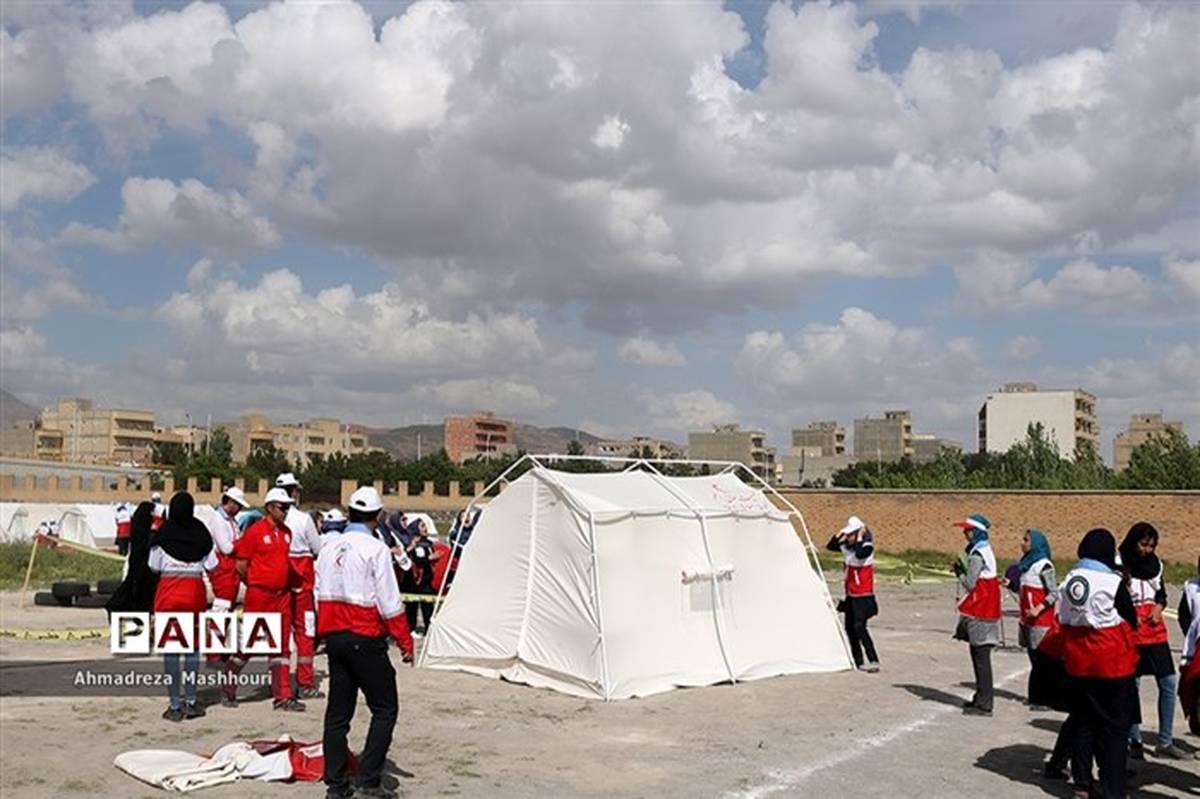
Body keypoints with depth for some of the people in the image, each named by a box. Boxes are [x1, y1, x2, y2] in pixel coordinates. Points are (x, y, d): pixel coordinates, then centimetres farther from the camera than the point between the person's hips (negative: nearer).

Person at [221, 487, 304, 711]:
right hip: (259, 595, -6)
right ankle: (228, 688, 21)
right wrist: (255, 584, 1)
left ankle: (283, 696, 9)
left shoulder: (287, 532, 9)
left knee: (282, 645, 6)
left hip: (282, 595, 6)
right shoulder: (255, 530, -10)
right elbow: (241, 564, -8)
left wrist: (286, 585, 11)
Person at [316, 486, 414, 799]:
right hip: (365, 639, -7)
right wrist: (405, 641, -5)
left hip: (334, 637, 7)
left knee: (338, 711, 12)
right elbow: (389, 603, -13)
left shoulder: (329, 549, 8)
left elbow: (320, 596, 13)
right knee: (385, 709, 2)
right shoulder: (375, 549, -12)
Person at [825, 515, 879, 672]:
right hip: (851, 594, 9)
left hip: (863, 595, -9)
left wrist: (860, 537, -25)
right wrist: (840, 533, -4)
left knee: (859, 627, -17)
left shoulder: (867, 546, -16)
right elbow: (830, 546, 4)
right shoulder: (847, 545, 6)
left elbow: (860, 554, -36)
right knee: (850, 627, 12)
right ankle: (858, 661, 22)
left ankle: (873, 661, -16)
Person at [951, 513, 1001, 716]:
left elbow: (970, 584, -16)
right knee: (979, 655, 16)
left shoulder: (977, 555, -17)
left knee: (981, 656, -6)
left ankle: (984, 704, -3)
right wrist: (961, 569, 7)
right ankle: (981, 698, 23)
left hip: (980, 612, -10)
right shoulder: (986, 550, 13)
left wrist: (959, 571, 0)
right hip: (985, 608, 10)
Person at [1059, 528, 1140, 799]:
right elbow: (1131, 621, -3)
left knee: (1082, 722, 16)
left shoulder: (1068, 579, 2)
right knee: (1114, 727, 4)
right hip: (1111, 662, -5)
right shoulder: (1113, 581, -15)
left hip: (1077, 663, 6)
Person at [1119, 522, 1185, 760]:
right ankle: (1135, 741, 9)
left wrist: (1159, 607, -1)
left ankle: (1165, 742, 12)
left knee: (1168, 684, 4)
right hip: (1130, 632, -6)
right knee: (1132, 686, 0)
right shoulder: (1119, 564, -8)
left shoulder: (1155, 563, 9)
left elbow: (1162, 594, 19)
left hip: (1155, 629, 6)